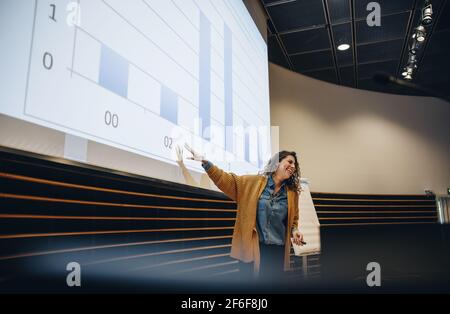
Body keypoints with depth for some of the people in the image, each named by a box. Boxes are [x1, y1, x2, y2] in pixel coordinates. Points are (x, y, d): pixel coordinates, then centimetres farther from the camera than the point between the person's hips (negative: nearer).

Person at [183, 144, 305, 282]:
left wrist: (294, 230, -3)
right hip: (250, 246, -2)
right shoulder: (253, 182, 1)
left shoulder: (292, 192, 9)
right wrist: (205, 162, -11)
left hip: (276, 250, 3)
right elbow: (226, 180, -2)